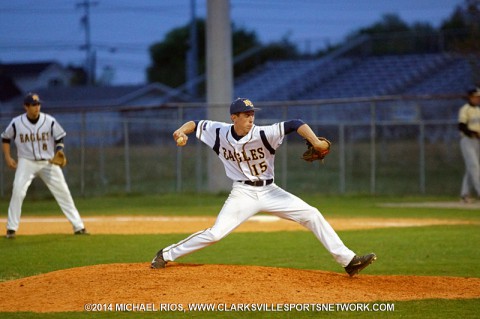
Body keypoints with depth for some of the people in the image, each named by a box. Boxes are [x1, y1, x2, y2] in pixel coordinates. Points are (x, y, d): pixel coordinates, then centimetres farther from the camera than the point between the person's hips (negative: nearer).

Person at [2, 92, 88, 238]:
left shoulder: (50, 121, -7)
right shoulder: (16, 123, -7)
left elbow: (59, 139, 3)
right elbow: (5, 138, 9)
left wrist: (59, 153, -14)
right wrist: (7, 157, 1)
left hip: (48, 162, 1)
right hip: (26, 162, -1)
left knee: (63, 192, -1)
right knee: (18, 192, -18)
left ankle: (78, 226, 6)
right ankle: (11, 228, -8)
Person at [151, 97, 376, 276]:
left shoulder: (263, 134, -16)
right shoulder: (220, 133, -7)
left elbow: (295, 125, -26)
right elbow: (197, 124, 7)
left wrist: (316, 142, -41)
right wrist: (182, 131, -15)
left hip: (269, 191, 1)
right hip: (243, 194, -1)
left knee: (311, 215, -11)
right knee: (215, 234, -15)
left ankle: (347, 260, -9)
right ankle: (166, 255, 2)